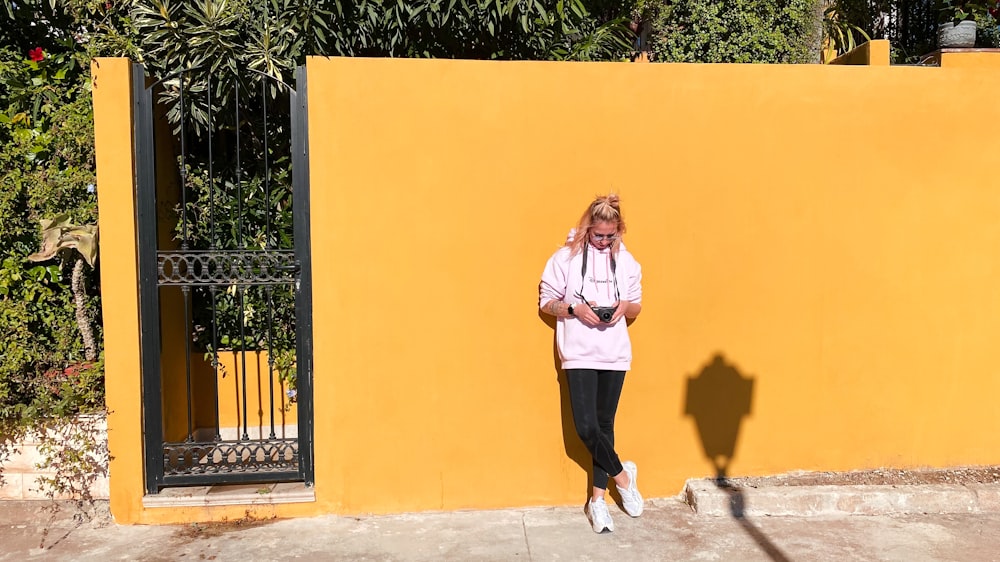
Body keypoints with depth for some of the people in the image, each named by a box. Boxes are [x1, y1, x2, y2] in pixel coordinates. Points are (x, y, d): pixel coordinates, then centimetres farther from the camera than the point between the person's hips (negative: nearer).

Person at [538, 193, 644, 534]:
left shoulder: (626, 261, 4)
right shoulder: (566, 257, -4)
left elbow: (637, 308, 12)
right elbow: (546, 303, 0)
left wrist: (625, 306, -10)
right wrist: (574, 309, -17)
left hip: (614, 355, 2)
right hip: (579, 355, -2)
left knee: (604, 425, 9)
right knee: (586, 427, -9)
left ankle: (598, 498, 21)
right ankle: (622, 474, 18)